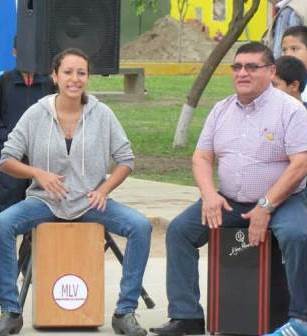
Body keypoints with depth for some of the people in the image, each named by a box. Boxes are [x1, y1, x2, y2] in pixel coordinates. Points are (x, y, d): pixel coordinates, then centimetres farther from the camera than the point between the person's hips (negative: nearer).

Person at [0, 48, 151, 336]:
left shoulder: (102, 114, 1)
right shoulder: (36, 114, -1)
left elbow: (125, 160, 6)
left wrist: (104, 189, -10)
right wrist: (38, 173, -17)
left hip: (90, 203, 1)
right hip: (44, 201, -1)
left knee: (140, 226, -24)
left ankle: (125, 312, -13)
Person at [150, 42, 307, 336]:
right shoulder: (222, 110, 12)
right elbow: (202, 157, 11)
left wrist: (265, 207, -19)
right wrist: (209, 194, -9)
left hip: (282, 201, -5)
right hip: (229, 202, 6)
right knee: (179, 229, -10)